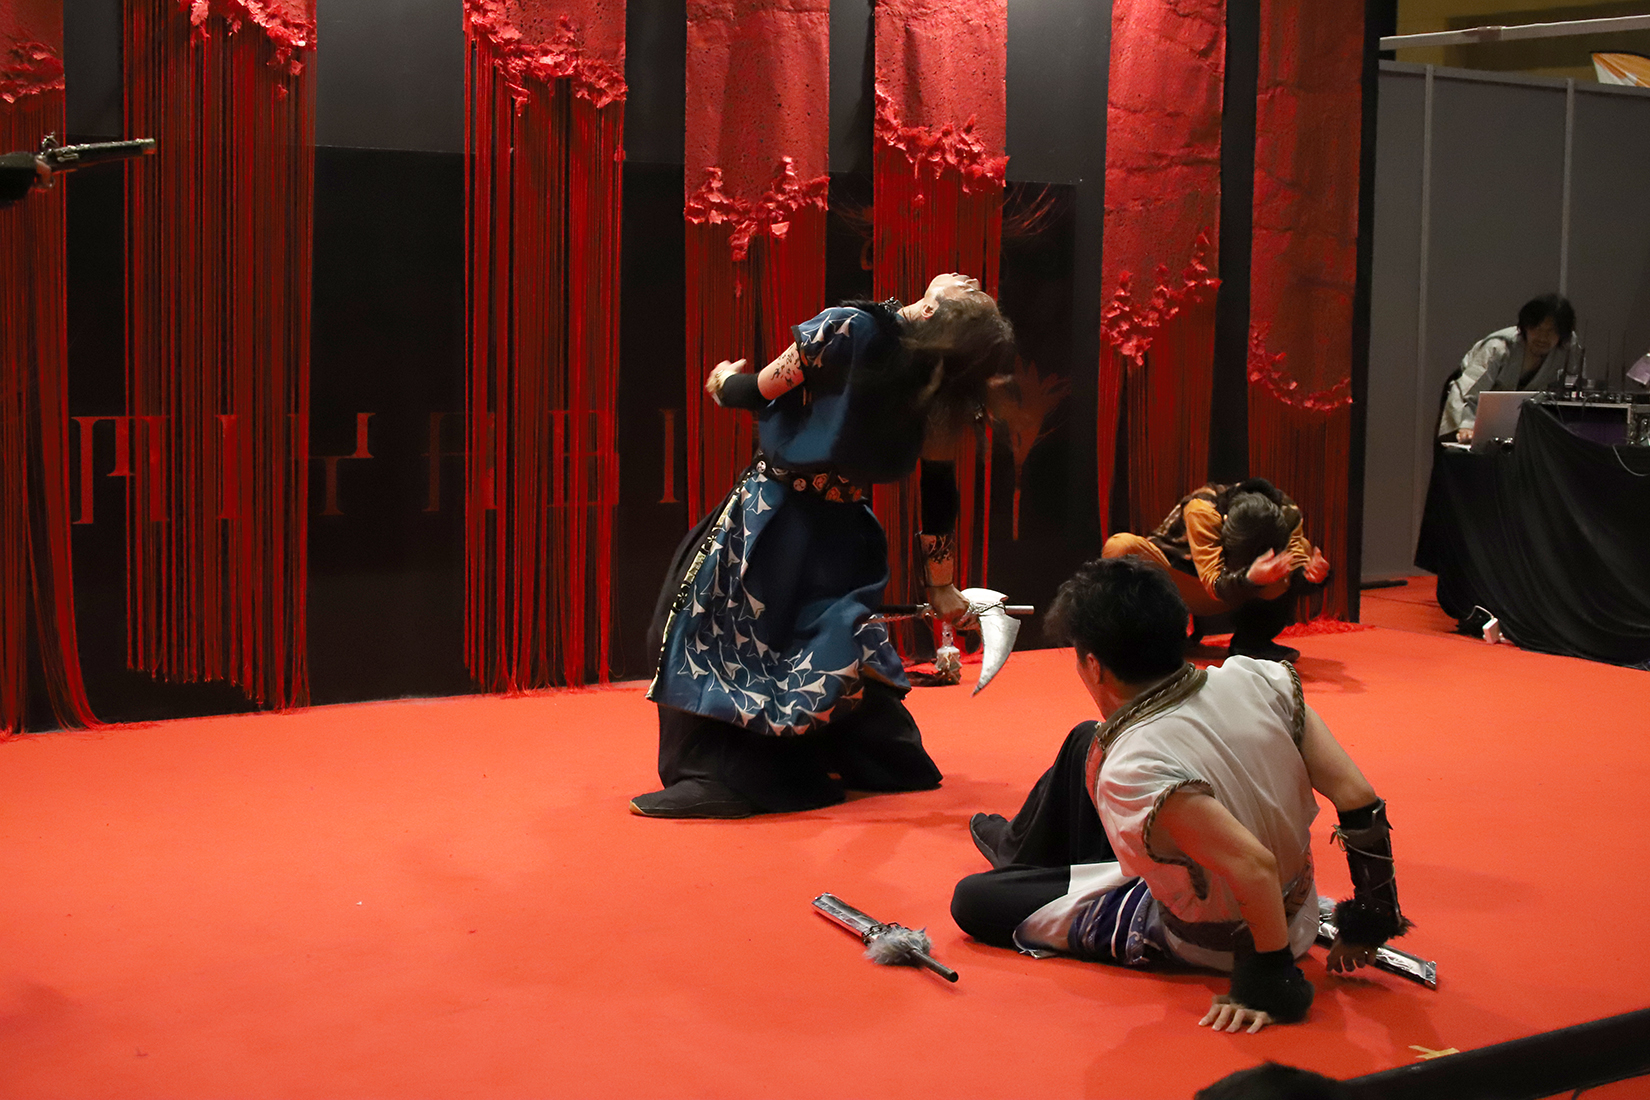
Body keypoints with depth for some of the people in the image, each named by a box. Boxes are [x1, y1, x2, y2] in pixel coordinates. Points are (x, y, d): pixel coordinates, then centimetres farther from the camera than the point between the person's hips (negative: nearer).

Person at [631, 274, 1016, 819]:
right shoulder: (939, 396, -9)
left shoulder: (848, 329, -22)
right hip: (842, 530, 5)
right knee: (836, 644, 23)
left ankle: (717, 777, -1)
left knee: (708, 631, 4)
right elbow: (939, 494, 0)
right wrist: (942, 588, 11)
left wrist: (725, 382, 10)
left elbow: (756, 395, -14)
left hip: (774, 516, -5)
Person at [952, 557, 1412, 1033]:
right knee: (1085, 744, 20)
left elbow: (1254, 866, -42)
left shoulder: (1132, 771, -37)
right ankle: (1019, 848, 50)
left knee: (971, 899, 7)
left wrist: (1270, 983, -29)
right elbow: (1357, 796, -18)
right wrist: (1371, 918, -5)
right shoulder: (1256, 678, -19)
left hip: (1206, 945, -6)